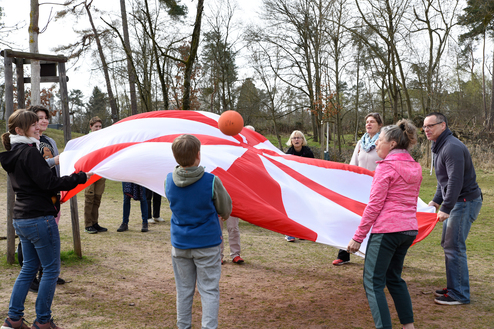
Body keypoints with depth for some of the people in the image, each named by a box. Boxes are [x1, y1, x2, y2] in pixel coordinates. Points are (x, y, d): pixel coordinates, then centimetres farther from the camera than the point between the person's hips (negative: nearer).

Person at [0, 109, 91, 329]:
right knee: (51, 270, 3)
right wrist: (81, 177, -19)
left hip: (21, 219, 10)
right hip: (40, 218, -10)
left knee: (29, 268, 19)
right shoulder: (30, 153, -16)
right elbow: (49, 183, -21)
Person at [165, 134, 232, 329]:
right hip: (207, 243, -4)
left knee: (184, 289, 16)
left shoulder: (169, 181, -6)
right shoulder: (212, 181, -18)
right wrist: (224, 215, 22)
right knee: (209, 290, 6)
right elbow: (226, 210, -4)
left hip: (179, 243, 4)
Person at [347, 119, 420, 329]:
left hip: (387, 230, -8)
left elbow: (374, 205, -13)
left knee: (373, 282, -2)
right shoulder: (415, 168, 13)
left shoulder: (386, 167, -10)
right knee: (394, 277, 21)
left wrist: (358, 237, -9)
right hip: (409, 229, 8)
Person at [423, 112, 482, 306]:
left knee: (454, 246, -10)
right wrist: (437, 200, 14)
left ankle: (459, 295, -3)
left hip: (466, 201, -11)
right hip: (456, 201, 11)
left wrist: (445, 208, -26)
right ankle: (453, 287, 25)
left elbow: (455, 181, -26)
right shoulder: (439, 147, 14)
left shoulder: (452, 148, -20)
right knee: (447, 244, 15)